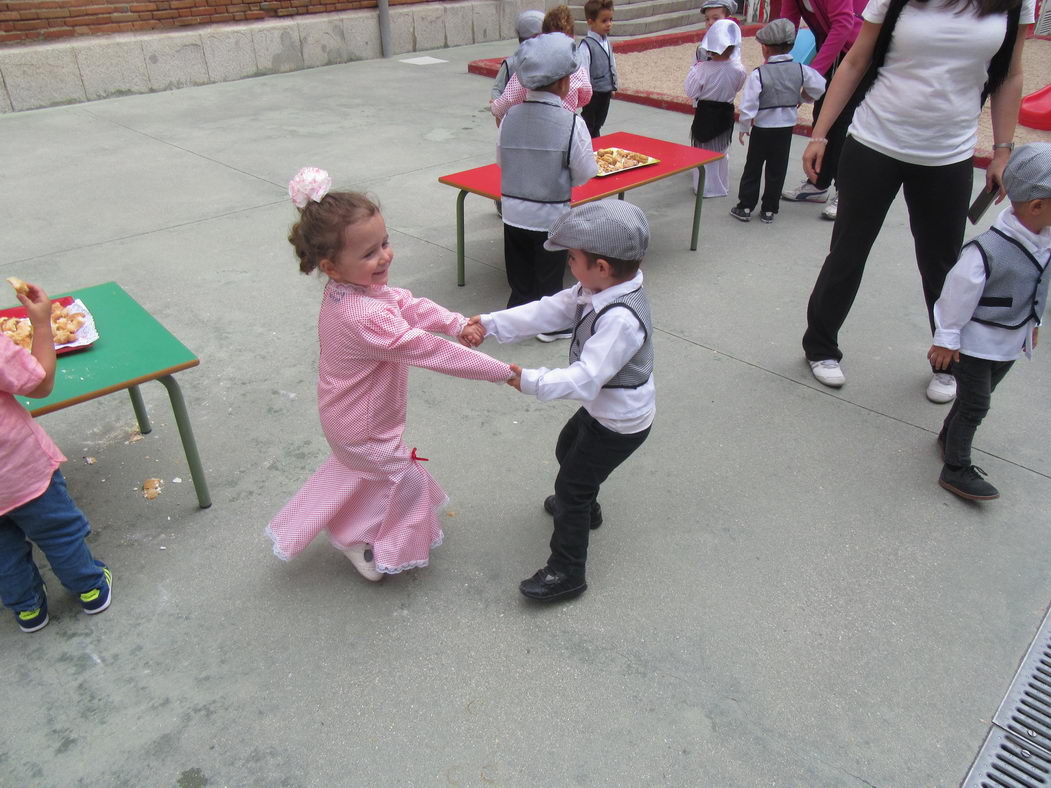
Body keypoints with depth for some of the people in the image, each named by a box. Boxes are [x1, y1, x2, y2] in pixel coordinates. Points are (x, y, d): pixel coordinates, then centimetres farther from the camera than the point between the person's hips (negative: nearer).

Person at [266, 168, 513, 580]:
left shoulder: (347, 289, -12)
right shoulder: (366, 316, -41)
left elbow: (407, 304, -6)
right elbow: (429, 350, -38)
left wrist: (458, 323, -20)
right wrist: (502, 371, -30)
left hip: (344, 418, 9)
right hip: (366, 430, -9)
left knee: (355, 467, 34)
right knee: (406, 479, 15)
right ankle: (382, 554, 37)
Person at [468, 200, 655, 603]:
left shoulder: (621, 319, -37)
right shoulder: (599, 291, -8)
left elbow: (586, 377, -38)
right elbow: (549, 310, -6)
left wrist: (532, 382, -37)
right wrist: (491, 323, -10)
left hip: (620, 424, -10)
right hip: (602, 408, 10)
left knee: (570, 486, 1)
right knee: (567, 449, 31)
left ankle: (566, 572, 16)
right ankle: (584, 507, 59)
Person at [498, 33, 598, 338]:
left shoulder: (510, 116, -6)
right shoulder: (571, 123, -17)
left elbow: (501, 159, 6)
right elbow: (585, 173, -11)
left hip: (513, 211, 4)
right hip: (550, 214, -4)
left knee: (520, 272, 19)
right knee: (549, 274, 13)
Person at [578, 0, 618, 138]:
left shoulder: (607, 42, 8)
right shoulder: (587, 44, -17)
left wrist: (613, 86, 19)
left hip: (606, 92, 8)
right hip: (593, 93, -7)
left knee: (598, 125, 19)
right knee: (588, 126, 4)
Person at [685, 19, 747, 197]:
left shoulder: (703, 68, -21)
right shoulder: (738, 69, -13)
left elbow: (691, 92, -13)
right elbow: (737, 88, 4)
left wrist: (695, 68, -4)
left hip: (705, 113, -3)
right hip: (726, 113, 3)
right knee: (722, 151, 18)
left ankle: (705, 187, 13)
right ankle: (721, 185, 27)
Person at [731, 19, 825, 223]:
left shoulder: (758, 74, -16)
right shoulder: (801, 70, -5)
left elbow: (748, 106, -17)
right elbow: (819, 88, -1)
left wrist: (743, 127, -4)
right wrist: (801, 97, 16)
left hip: (762, 128, -3)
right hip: (787, 128, 3)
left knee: (753, 168, 11)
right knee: (777, 170, 11)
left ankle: (745, 207, 14)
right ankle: (769, 210, 17)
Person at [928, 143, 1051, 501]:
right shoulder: (989, 250, -31)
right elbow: (959, 290, -21)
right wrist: (946, 338, -14)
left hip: (1011, 342, 8)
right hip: (977, 342, -8)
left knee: (978, 396, 21)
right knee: (975, 405, -1)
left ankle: (949, 436, 42)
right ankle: (956, 469, 11)